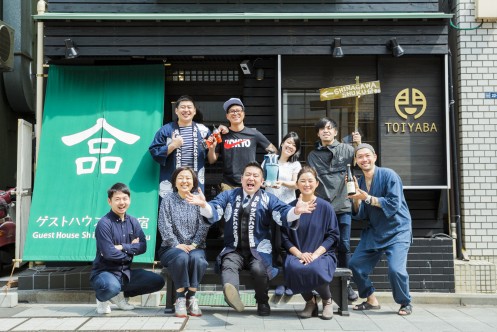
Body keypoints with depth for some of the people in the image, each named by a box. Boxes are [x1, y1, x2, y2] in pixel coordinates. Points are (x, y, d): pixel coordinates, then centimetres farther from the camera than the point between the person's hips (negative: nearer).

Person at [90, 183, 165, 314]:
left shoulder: (133, 222, 4)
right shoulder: (104, 223, -15)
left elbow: (142, 246, -5)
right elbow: (108, 253, -20)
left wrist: (122, 247, -19)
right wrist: (131, 249, -7)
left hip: (126, 272, 6)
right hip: (104, 272, -6)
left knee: (157, 281, -6)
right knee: (112, 286, -39)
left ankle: (121, 295, 14)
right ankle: (101, 298, 2)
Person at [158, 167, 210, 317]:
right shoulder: (168, 199, 5)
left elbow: (203, 226, 1)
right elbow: (164, 226, -3)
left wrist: (194, 244, -12)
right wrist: (177, 244, -14)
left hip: (194, 247, 1)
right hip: (172, 248, -1)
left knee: (197, 258, -33)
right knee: (181, 257, -35)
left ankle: (191, 297, -18)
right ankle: (180, 298, -21)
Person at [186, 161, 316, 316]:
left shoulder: (268, 198, 10)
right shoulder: (228, 195, 14)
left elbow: (283, 215, -6)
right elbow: (214, 212, -1)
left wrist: (296, 211, -30)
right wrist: (203, 204, -25)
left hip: (259, 250, -1)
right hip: (234, 249, 1)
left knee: (258, 269, -30)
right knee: (228, 265, -30)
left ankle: (263, 303, -4)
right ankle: (231, 292, -60)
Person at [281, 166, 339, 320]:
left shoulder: (325, 207, 3)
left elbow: (333, 236, 1)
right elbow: (285, 237, 6)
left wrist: (315, 254, -12)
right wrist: (300, 254, -10)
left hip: (322, 254, -1)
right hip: (297, 254, 1)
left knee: (315, 269, -36)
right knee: (292, 267, -35)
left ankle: (327, 301, -1)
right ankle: (310, 301, -3)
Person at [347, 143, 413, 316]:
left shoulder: (388, 175, -12)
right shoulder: (359, 182, 5)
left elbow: (394, 204, -21)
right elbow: (360, 216, 3)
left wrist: (367, 198, -23)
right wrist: (357, 199, -14)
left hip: (397, 231, -6)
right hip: (374, 232, 6)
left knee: (395, 269, -22)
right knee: (355, 264, 2)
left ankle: (405, 303, 6)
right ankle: (371, 300, 22)